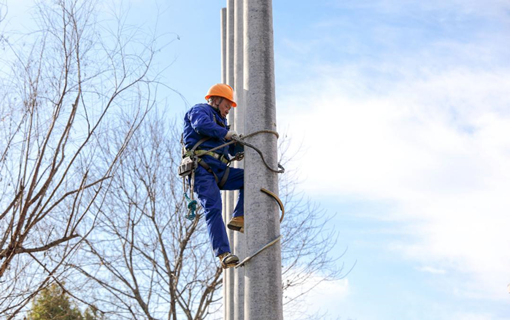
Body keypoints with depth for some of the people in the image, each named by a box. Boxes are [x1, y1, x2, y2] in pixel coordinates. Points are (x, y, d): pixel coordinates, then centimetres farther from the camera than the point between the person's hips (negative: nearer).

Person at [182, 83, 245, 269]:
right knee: (213, 209, -20)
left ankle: (238, 218, -6)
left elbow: (235, 150, 30)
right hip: (202, 169, -8)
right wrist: (225, 133, -5)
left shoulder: (220, 122, 34)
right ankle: (224, 255, -28)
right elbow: (202, 125, -16)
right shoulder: (199, 110, 10)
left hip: (218, 172, 8)